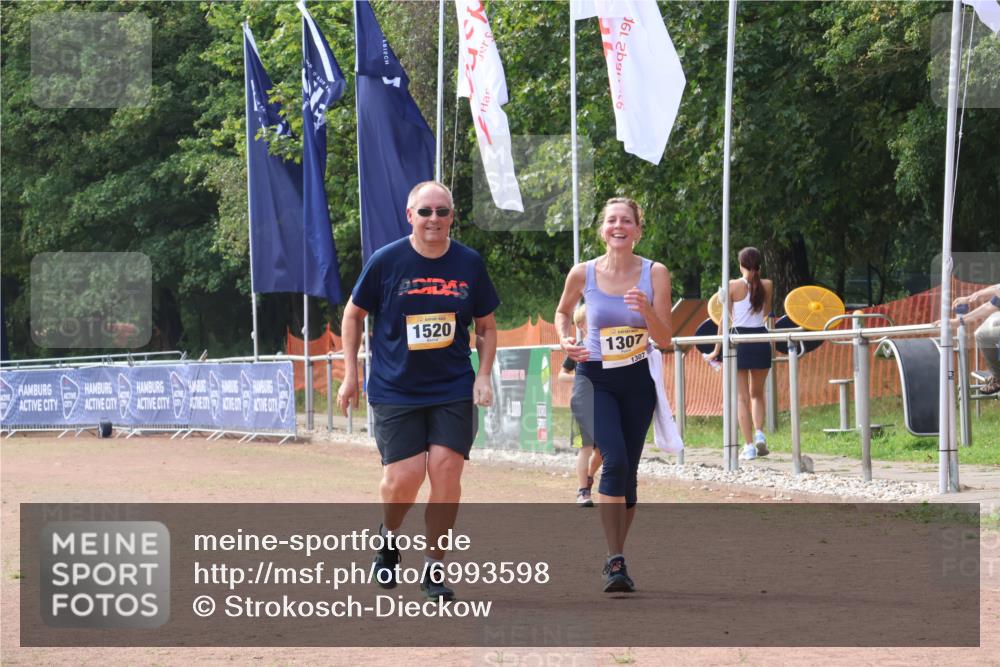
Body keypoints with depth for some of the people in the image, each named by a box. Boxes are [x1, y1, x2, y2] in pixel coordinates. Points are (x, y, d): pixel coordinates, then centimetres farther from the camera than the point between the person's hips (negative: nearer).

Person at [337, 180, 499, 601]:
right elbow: (353, 315, 7)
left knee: (447, 469, -11)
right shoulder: (386, 261, -5)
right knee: (404, 478, -10)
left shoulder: (469, 263, 1)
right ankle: (388, 536, 24)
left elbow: (486, 327, 12)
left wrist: (483, 377, 0)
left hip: (453, 391, 2)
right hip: (395, 390, -2)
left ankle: (434, 568, 2)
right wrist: (350, 375, 5)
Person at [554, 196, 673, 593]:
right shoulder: (583, 274, -8)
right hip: (595, 379, -2)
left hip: (637, 382, 2)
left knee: (627, 472, 7)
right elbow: (563, 311, 13)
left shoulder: (655, 274, -7)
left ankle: (617, 560, 24)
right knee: (615, 461, -22)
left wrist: (647, 310, -26)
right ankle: (615, 561, -19)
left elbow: (664, 340, -7)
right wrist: (566, 339, -7)